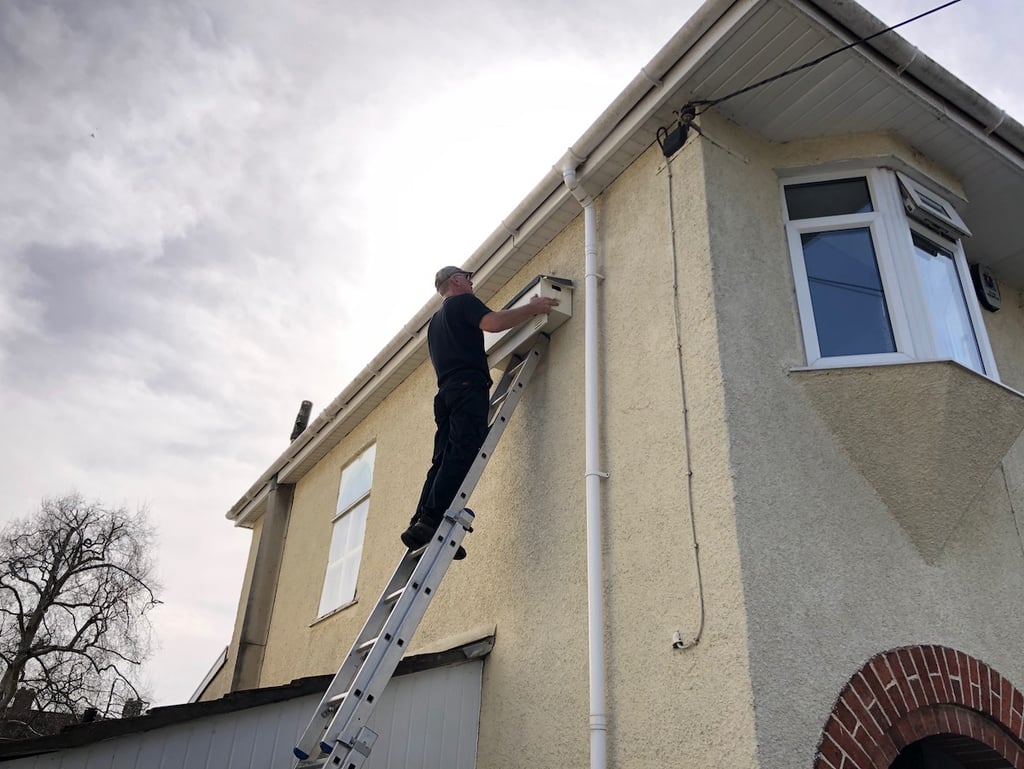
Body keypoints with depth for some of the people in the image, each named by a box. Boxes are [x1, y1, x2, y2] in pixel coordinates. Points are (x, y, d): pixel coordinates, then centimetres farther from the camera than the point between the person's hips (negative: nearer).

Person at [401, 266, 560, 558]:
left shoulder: (436, 320, 33)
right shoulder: (463, 302, 7)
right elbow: (493, 322, -11)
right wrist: (533, 307, -3)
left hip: (446, 390, 9)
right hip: (469, 386, -9)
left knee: (444, 461, 0)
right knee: (462, 454, -19)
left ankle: (419, 526, -11)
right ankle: (432, 521, -30)